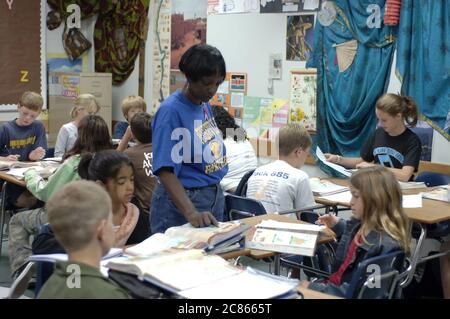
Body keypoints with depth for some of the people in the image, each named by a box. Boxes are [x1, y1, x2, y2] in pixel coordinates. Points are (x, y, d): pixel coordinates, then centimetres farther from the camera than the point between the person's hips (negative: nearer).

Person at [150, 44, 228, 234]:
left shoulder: (206, 106, 6)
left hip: (215, 197, 8)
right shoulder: (170, 111, -17)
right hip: (182, 200, -8)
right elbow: (165, 170, -24)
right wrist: (191, 212, -35)